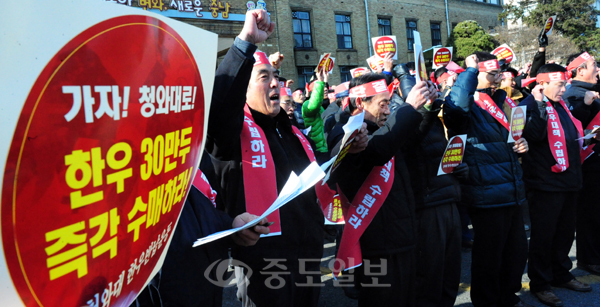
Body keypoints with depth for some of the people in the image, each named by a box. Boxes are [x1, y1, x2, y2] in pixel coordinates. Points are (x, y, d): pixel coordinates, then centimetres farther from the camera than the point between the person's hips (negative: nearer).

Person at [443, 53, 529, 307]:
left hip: (512, 194, 8)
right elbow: (456, 104, -38)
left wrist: (520, 146, 5)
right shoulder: (468, 106, -11)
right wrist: (470, 69, -24)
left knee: (517, 250, 20)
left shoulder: (500, 101, 14)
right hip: (487, 197, -8)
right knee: (489, 257, 6)